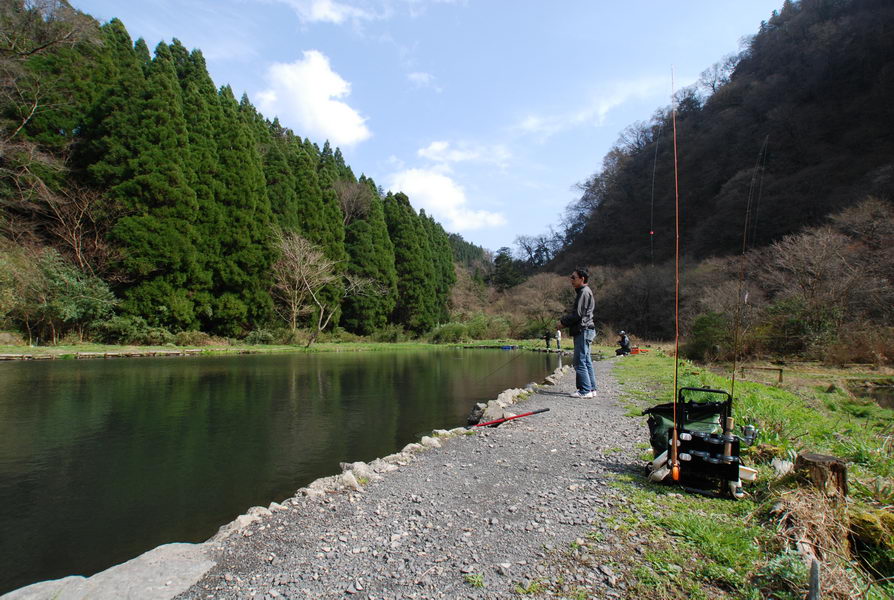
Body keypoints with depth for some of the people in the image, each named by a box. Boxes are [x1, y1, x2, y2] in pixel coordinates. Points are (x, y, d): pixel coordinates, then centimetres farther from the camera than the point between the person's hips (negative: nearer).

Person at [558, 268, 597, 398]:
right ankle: (591, 389, 17)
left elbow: (578, 314, -18)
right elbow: (575, 313, 22)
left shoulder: (584, 292, -12)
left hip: (583, 330, -11)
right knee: (586, 361, 12)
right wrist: (564, 321, 9)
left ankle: (585, 390, -6)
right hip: (583, 331, 11)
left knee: (580, 361, -9)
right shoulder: (582, 292, 20)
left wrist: (563, 321, -8)